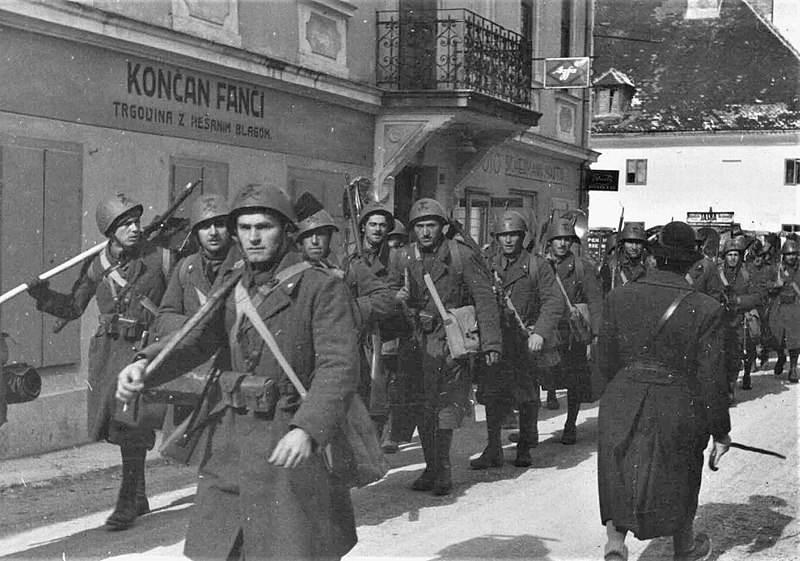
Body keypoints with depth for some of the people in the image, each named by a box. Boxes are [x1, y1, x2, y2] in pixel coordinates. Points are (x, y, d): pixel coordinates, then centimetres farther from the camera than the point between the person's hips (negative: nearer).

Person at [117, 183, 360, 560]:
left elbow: (338, 366, -16)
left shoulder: (320, 287, -8)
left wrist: (307, 429, -30)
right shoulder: (231, 286, 13)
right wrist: (145, 364, -16)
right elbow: (195, 340, 5)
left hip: (292, 446, -5)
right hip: (232, 440, 5)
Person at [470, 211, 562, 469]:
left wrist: (540, 332, -24)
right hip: (494, 339, 2)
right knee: (492, 395, 0)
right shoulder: (487, 265, 9)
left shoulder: (537, 266, -2)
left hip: (526, 340, -2)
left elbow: (553, 301, -10)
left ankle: (524, 449, 20)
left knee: (527, 398, 4)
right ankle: (493, 450, 9)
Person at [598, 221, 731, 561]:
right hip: (677, 410, -1)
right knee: (679, 479, 22)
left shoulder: (618, 299, -5)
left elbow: (606, 361, 3)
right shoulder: (705, 309, -15)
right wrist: (720, 430, -1)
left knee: (619, 481, 18)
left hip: (622, 405, 1)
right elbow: (710, 379, -13)